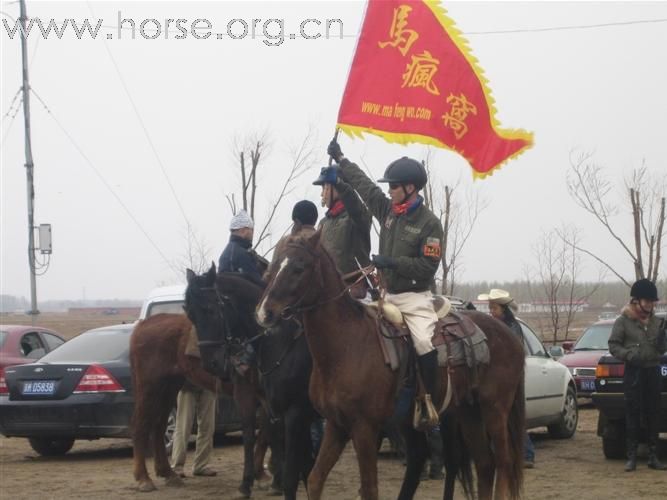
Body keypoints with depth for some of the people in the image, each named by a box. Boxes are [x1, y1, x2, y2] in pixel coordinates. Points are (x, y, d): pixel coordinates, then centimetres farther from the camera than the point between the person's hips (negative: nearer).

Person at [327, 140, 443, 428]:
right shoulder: (387, 210, 9)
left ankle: (430, 401, -18)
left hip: (415, 298, -7)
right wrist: (340, 160, 27)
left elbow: (428, 266, -16)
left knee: (425, 344, -26)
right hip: (388, 295, 7)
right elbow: (363, 184, 21)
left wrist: (392, 262, -21)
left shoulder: (429, 223, -10)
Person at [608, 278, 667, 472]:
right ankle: (631, 457, 1)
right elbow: (613, 345, -4)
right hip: (633, 372, -4)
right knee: (633, 415, -3)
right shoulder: (623, 321, -3)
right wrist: (629, 354, -19)